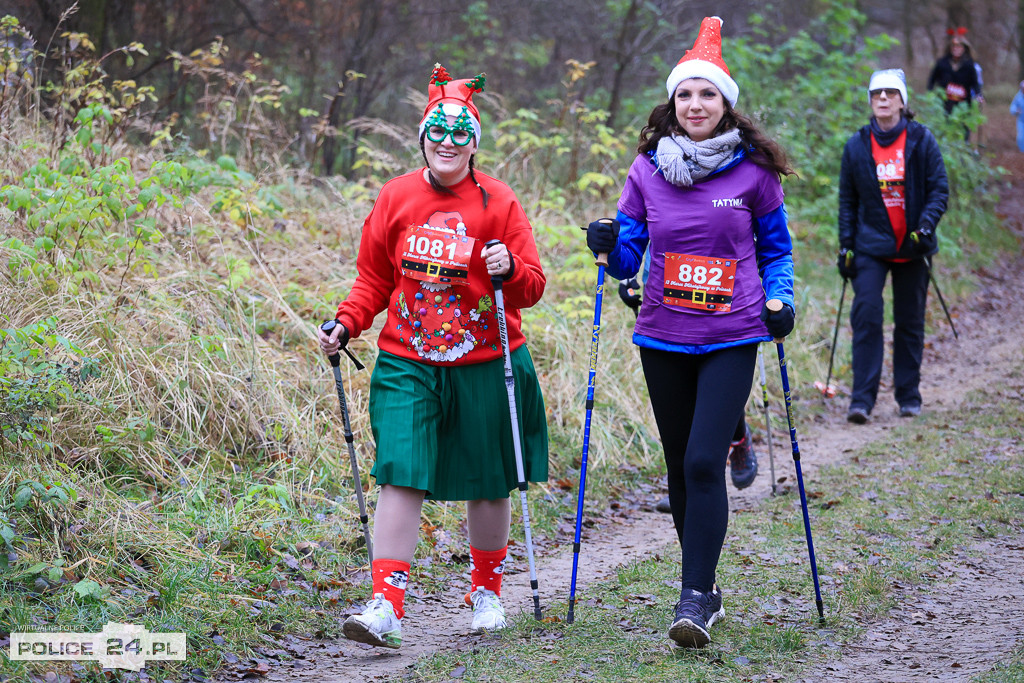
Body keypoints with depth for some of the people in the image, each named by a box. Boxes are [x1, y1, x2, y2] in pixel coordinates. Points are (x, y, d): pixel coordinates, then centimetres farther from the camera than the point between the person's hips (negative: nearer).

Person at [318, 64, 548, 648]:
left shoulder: (498, 202, -2)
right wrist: (346, 325, -2)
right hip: (408, 364, 1)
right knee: (401, 475, -12)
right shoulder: (396, 198, 4)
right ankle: (387, 606, -12)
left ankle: (487, 591, 32)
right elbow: (374, 280, 13)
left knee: (488, 483, 10)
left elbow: (533, 286, -2)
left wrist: (509, 269, -23)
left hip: (485, 365, -1)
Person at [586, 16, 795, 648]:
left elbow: (776, 246, 11)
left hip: (731, 340, -3)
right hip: (664, 338, 3)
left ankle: (695, 600, -13)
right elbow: (628, 256, 6)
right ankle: (704, 589, 26)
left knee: (705, 462, -16)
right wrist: (610, 247, -16)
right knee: (681, 469, 10)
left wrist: (779, 299, -5)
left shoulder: (753, 170, -2)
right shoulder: (648, 168, 3)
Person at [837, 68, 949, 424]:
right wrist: (846, 245, 3)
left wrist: (925, 226, -17)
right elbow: (847, 199, 9)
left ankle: (909, 395, 21)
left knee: (910, 322, 8)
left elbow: (939, 189, -1)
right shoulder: (857, 145, 3)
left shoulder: (921, 140, -1)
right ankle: (862, 398, -12)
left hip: (911, 248, 0)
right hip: (871, 246, 0)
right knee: (866, 316, -12)